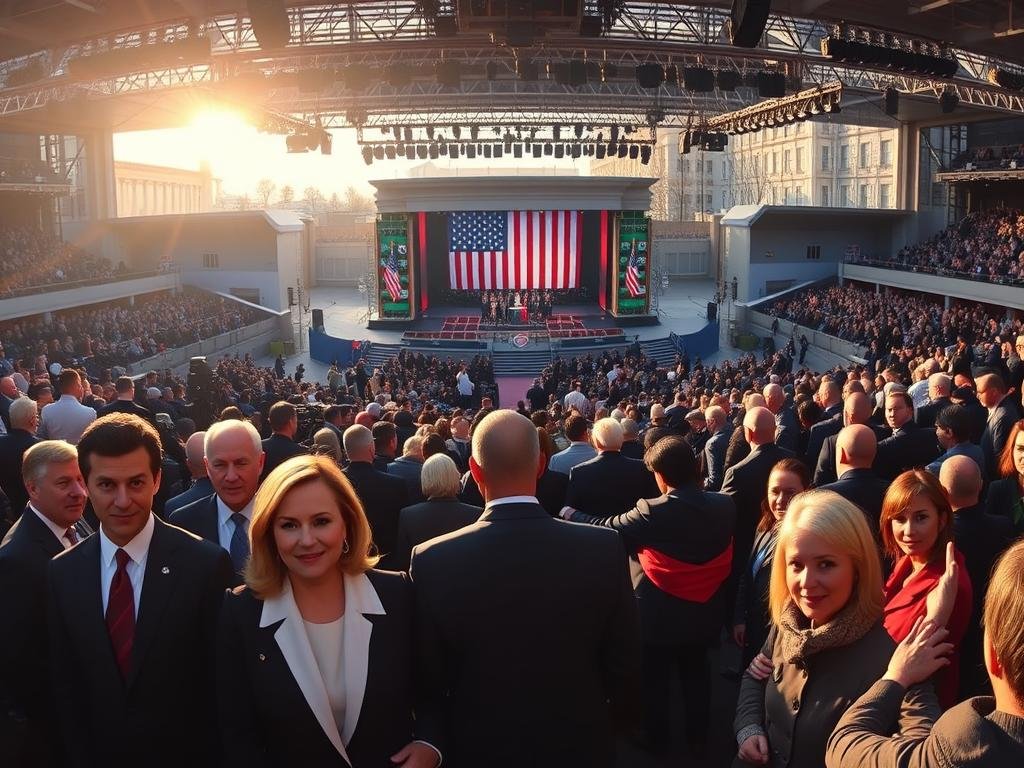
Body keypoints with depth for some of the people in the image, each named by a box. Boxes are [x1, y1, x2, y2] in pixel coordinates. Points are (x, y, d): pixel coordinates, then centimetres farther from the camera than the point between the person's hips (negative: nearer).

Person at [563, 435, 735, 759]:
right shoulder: (724, 506, -13)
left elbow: (605, 530, -17)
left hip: (658, 616, -4)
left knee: (655, 679, 18)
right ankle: (699, 740, 36)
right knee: (696, 674, 23)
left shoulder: (652, 513, -27)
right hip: (703, 614, 4)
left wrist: (569, 514, -2)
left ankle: (658, 741, 33)